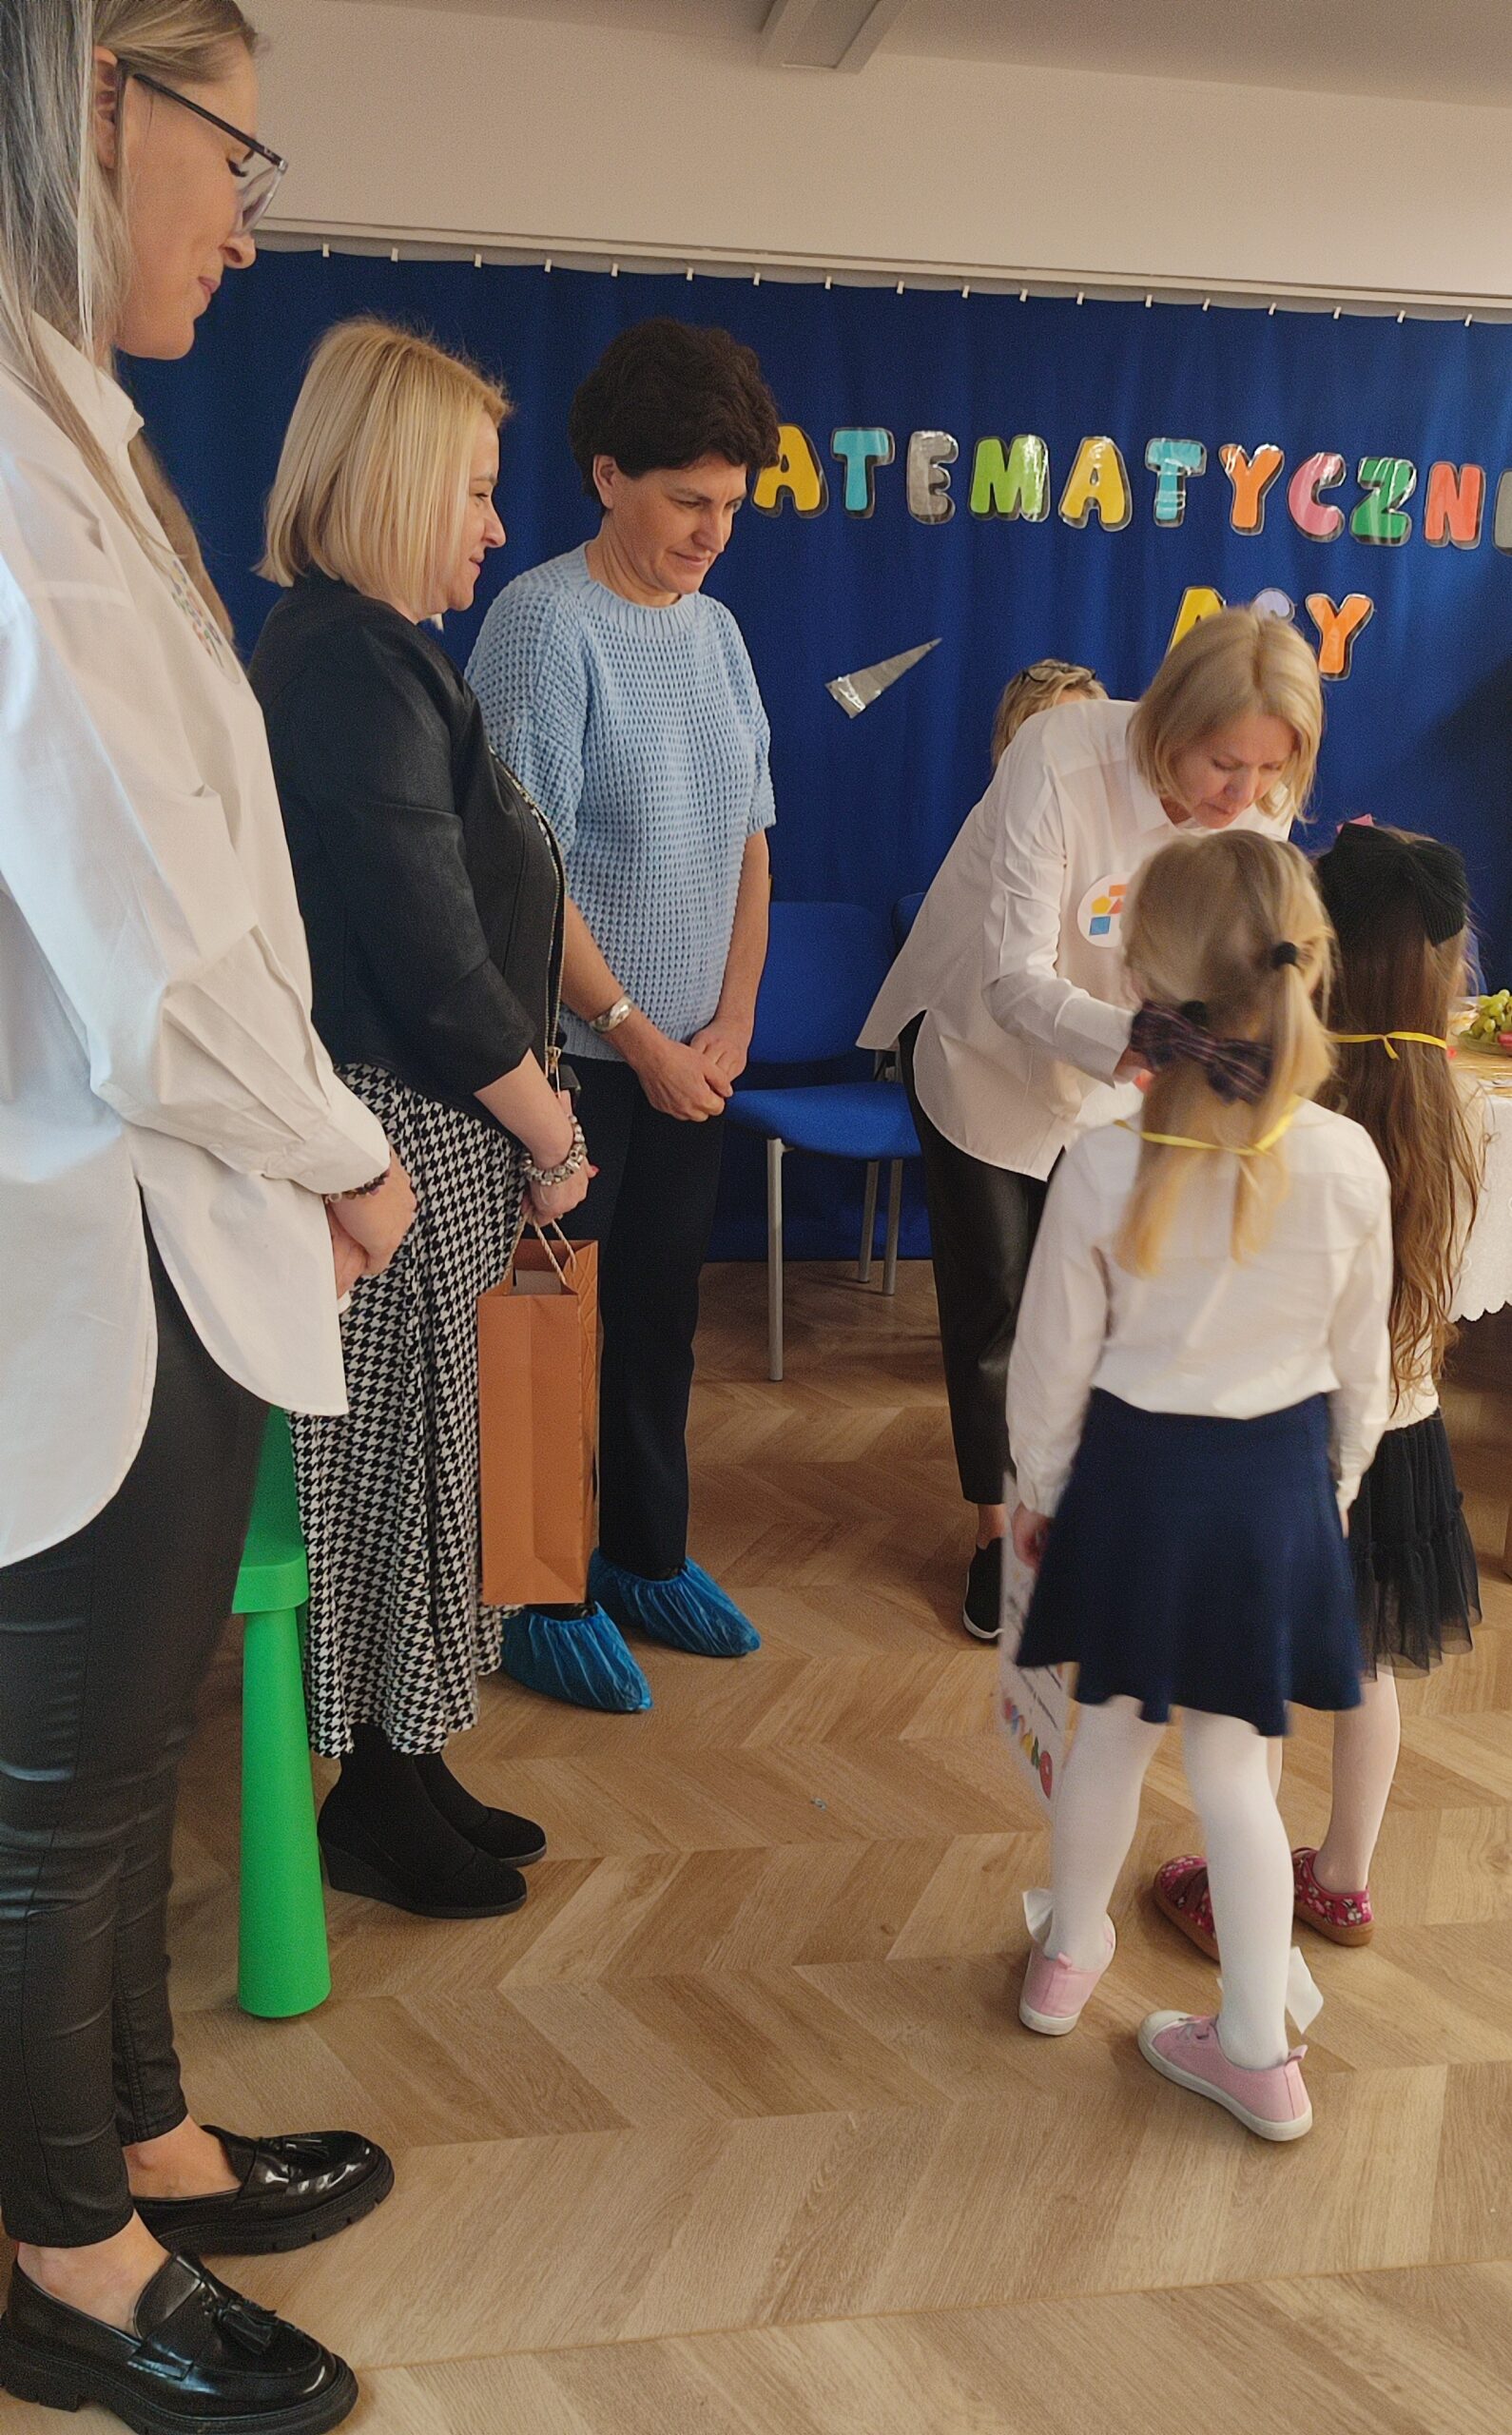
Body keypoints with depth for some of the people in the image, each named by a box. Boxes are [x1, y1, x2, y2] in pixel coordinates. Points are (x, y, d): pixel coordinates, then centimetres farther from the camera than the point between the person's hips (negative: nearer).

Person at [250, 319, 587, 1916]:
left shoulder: (350, 651, 16)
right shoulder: (352, 663, -16)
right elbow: (429, 947, -20)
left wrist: (527, 1088, 6)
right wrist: (549, 1131, -9)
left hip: (434, 1124, 10)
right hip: (405, 1136, -10)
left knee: (414, 1454, 15)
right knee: (400, 1456, 2)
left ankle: (405, 1771, 30)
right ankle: (379, 1804, 20)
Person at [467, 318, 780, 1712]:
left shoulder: (716, 628, 9)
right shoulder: (548, 621, -12)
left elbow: (749, 841, 11)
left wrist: (732, 1020, 1)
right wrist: (641, 1039, -13)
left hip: (694, 1050, 6)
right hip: (579, 1052, -6)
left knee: (661, 1308, 15)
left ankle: (648, 1558, 30)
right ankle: (542, 1598, 19)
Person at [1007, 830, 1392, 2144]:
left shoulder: (1104, 1167, -19)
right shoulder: (1349, 1163, -13)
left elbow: (1053, 1361, -9)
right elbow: (1361, 1366, 0)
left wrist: (1039, 1489, 8)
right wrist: (1339, 1481, 17)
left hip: (1134, 1471, -1)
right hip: (1279, 1480, 1)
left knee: (1114, 1726, 19)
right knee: (1233, 1762, 13)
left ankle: (1069, 1952, 42)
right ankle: (1259, 2049, 24)